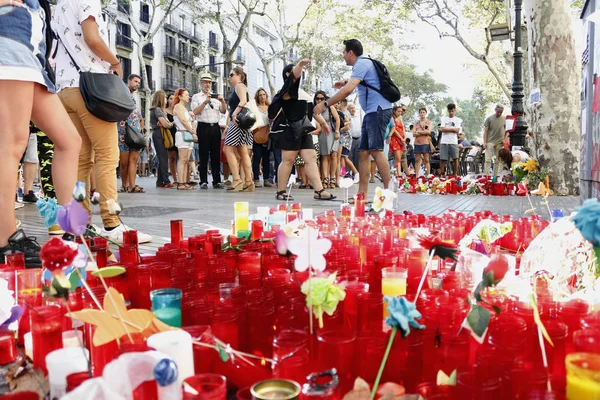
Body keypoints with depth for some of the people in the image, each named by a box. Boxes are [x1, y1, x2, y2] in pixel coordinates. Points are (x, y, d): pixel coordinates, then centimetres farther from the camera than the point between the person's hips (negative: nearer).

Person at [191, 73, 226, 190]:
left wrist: (223, 102, -5)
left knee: (216, 155, 4)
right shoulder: (196, 97, 7)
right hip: (203, 127, -4)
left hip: (215, 127, 4)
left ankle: (217, 181, 7)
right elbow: (195, 112, -8)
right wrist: (205, 102, -17)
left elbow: (223, 111, 13)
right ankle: (203, 181, -1)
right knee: (204, 156, -3)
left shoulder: (215, 97, 19)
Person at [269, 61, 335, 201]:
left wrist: (322, 122, 35)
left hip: (303, 131, 9)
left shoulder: (301, 92, 25)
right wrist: (300, 64, -41)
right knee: (288, 160, -7)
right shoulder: (288, 89, -1)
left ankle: (319, 190, -5)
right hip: (289, 130, -8)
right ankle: (280, 192, 1)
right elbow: (294, 76, -23)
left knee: (311, 159, -1)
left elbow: (312, 108, 31)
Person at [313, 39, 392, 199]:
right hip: (372, 112, 10)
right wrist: (346, 82, 50)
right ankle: (362, 193, 4)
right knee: (364, 152, 5)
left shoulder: (362, 63, -8)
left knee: (375, 149, -19)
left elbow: (348, 90, -21)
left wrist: (325, 104, -16)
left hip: (378, 109, -10)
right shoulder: (363, 64, 22)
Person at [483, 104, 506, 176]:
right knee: (488, 159, -7)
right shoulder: (489, 118, 0)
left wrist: (504, 139, 2)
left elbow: (505, 130, 15)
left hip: (499, 142, 3)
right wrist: (484, 142, -6)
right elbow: (485, 131, -1)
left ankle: (495, 176, 12)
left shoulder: (504, 118, 9)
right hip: (490, 142, -3)